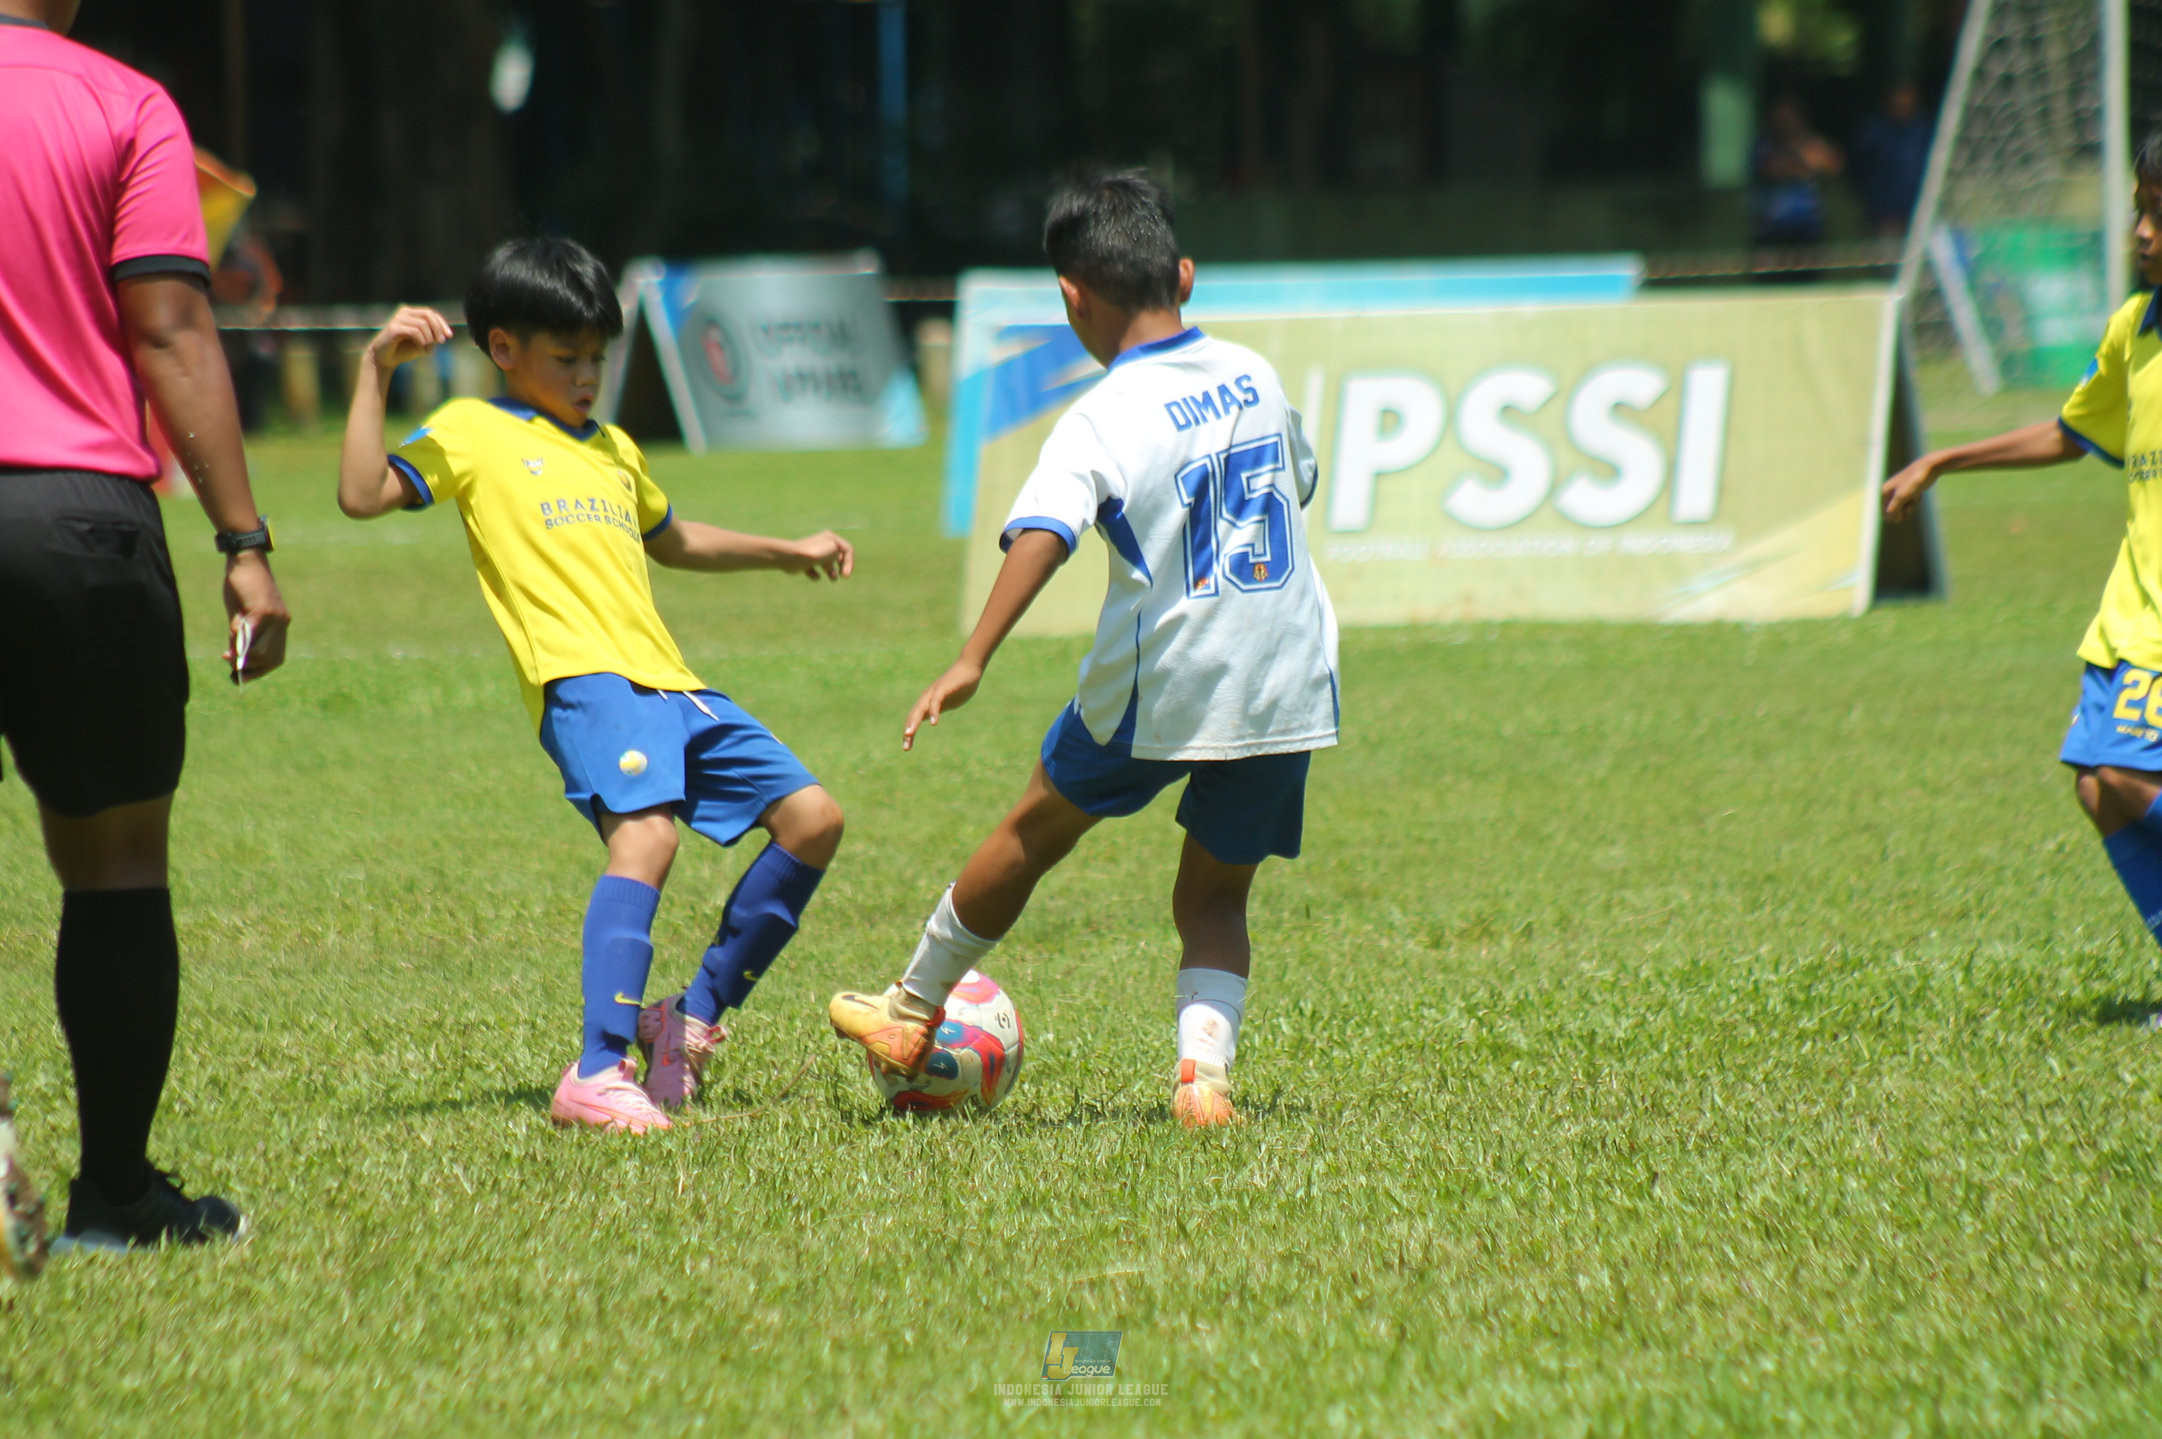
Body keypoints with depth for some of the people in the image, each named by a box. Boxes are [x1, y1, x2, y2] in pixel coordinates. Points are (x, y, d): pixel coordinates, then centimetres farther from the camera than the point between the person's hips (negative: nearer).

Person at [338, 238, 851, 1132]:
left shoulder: (612, 449, 29)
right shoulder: (473, 433, 7)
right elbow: (362, 494, -7)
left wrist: (788, 553, 49)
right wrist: (377, 370, -9)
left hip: (670, 685, 8)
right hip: (583, 680, -8)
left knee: (813, 819, 2)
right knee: (644, 834, -31)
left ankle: (692, 1018, 13)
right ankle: (597, 1076, -38)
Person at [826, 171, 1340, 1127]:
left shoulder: (1103, 421, -12)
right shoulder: (1255, 377, 6)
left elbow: (1041, 536, -27)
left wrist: (972, 662, -33)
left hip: (1157, 690, -4)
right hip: (1289, 685, 4)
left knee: (1037, 828, 19)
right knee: (1213, 900, 15)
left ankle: (911, 1016, 34)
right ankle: (1204, 1068, -10)